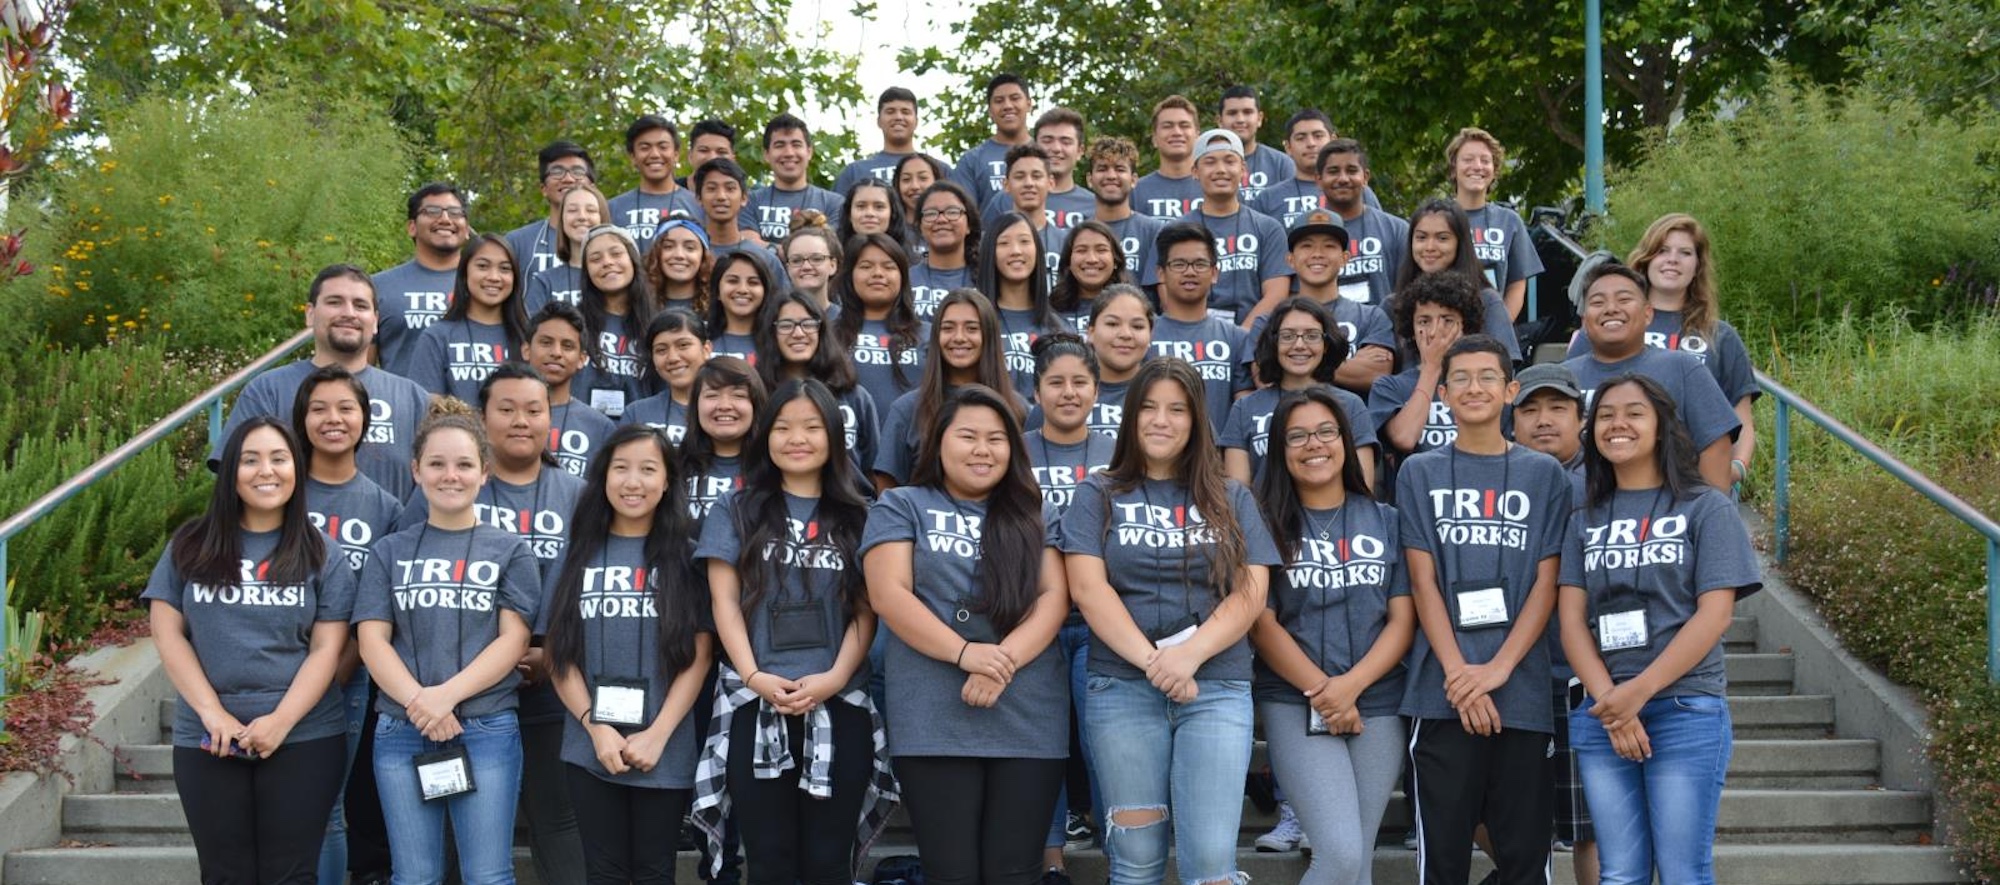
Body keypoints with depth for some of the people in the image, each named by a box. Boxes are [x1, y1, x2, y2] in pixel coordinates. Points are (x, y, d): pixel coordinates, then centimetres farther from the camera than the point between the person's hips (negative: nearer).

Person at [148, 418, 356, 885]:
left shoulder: (321, 555, 4)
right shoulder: (190, 547, 6)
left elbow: (327, 648, -1)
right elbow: (168, 635, 2)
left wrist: (282, 721, -14)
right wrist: (212, 712, -8)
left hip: (304, 739, -1)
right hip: (206, 742, 1)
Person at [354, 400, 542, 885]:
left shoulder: (510, 550, 7)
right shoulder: (390, 552, 11)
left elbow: (513, 639, -2)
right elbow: (372, 640, 2)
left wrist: (448, 693, -16)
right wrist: (417, 702, -15)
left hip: (487, 731, -2)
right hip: (401, 733, 2)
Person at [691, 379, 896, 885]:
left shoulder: (857, 517, 12)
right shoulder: (737, 511, 10)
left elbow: (866, 609, 6)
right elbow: (725, 601, 3)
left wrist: (836, 678, -10)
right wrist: (753, 677, -10)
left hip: (840, 707, 1)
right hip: (755, 707, 0)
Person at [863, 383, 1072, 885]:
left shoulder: (1036, 515, 16)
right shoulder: (902, 508, 9)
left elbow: (1055, 596, 4)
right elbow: (888, 595, -3)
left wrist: (1004, 661, -14)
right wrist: (964, 653, -16)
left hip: (1030, 721, 2)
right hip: (935, 720, -2)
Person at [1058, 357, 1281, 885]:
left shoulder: (1231, 500, 12)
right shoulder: (1099, 497, 9)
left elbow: (1250, 594, 2)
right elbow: (1087, 589, -4)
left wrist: (1190, 654, -15)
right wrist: (1151, 659, -16)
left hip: (1217, 687, 0)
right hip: (1122, 688, 0)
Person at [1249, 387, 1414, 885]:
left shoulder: (1386, 522, 10)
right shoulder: (1267, 524, 3)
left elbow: (1403, 620, 4)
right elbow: (1262, 623, -3)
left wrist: (1351, 685, -11)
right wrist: (1321, 691, -12)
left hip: (1379, 705, 3)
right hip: (1295, 705, -3)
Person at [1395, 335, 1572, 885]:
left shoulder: (1544, 475, 9)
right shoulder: (1420, 474, 9)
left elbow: (1546, 583, 3)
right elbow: (1423, 581, 2)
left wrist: (1498, 668, -11)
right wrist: (1459, 673, -10)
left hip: (1522, 691, 0)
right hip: (1444, 694, 0)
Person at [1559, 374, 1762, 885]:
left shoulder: (1705, 507, 3)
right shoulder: (1584, 521, 13)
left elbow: (1715, 614, -6)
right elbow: (1572, 621, 5)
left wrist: (1638, 691, -14)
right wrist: (1610, 701, -11)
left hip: (1686, 709, -3)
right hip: (1602, 715, 4)